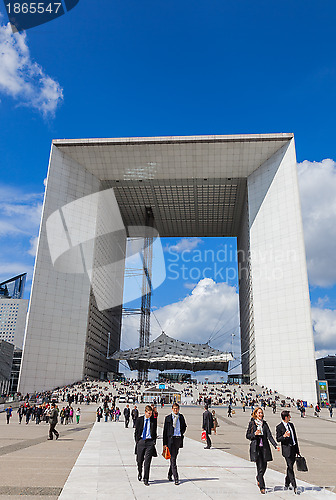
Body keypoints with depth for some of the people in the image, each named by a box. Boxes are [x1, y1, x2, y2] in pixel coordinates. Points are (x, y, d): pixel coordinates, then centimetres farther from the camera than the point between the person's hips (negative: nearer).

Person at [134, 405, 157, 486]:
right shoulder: (139, 419, 0)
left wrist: (154, 441, 2)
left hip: (150, 442, -1)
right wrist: (137, 441, 1)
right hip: (141, 441, 1)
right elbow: (136, 431, 5)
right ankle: (140, 473, 39)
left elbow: (155, 432, 9)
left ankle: (146, 479, 4)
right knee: (139, 460, 11)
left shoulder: (154, 420, 3)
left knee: (147, 461, -5)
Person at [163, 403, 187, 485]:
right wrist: (164, 443, -4)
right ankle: (176, 478, -2)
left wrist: (182, 433, 8)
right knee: (173, 459, -6)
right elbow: (165, 431, -1)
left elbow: (184, 426, 25)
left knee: (174, 458, 12)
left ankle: (170, 475, 29)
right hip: (171, 439, -3)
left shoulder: (181, 417, 8)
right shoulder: (168, 418, -2)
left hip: (179, 439, 4)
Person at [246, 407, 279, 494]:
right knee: (260, 467, -7)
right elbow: (247, 435, 3)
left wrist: (275, 445, -12)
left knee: (264, 466, 9)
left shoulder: (264, 423, 7)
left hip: (264, 447, 3)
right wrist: (255, 434, -15)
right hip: (256, 447, -3)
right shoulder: (251, 423, -1)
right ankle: (262, 487, 4)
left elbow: (269, 435, 0)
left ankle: (258, 479, 39)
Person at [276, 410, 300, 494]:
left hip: (293, 448, 6)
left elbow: (295, 437, 16)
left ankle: (287, 483, 28)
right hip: (287, 449, -6)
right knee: (290, 468, -5)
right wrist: (284, 436, -28)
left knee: (290, 467, 14)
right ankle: (294, 486, 2)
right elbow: (278, 439, -8)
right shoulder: (279, 427, -10)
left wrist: (297, 449, 16)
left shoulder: (291, 425, 11)